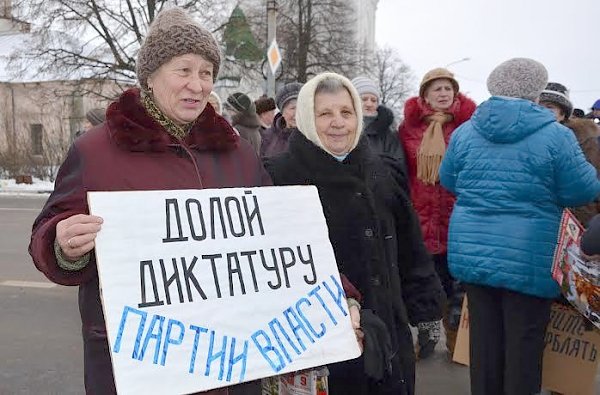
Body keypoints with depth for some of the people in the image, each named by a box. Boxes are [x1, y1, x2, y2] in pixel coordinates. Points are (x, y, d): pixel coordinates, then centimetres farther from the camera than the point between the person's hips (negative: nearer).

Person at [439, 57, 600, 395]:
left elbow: (449, 181, 14)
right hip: (529, 259, -4)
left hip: (473, 252, 4)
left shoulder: (465, 132, 2)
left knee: (485, 337, 13)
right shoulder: (555, 135, -11)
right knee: (524, 340, 8)